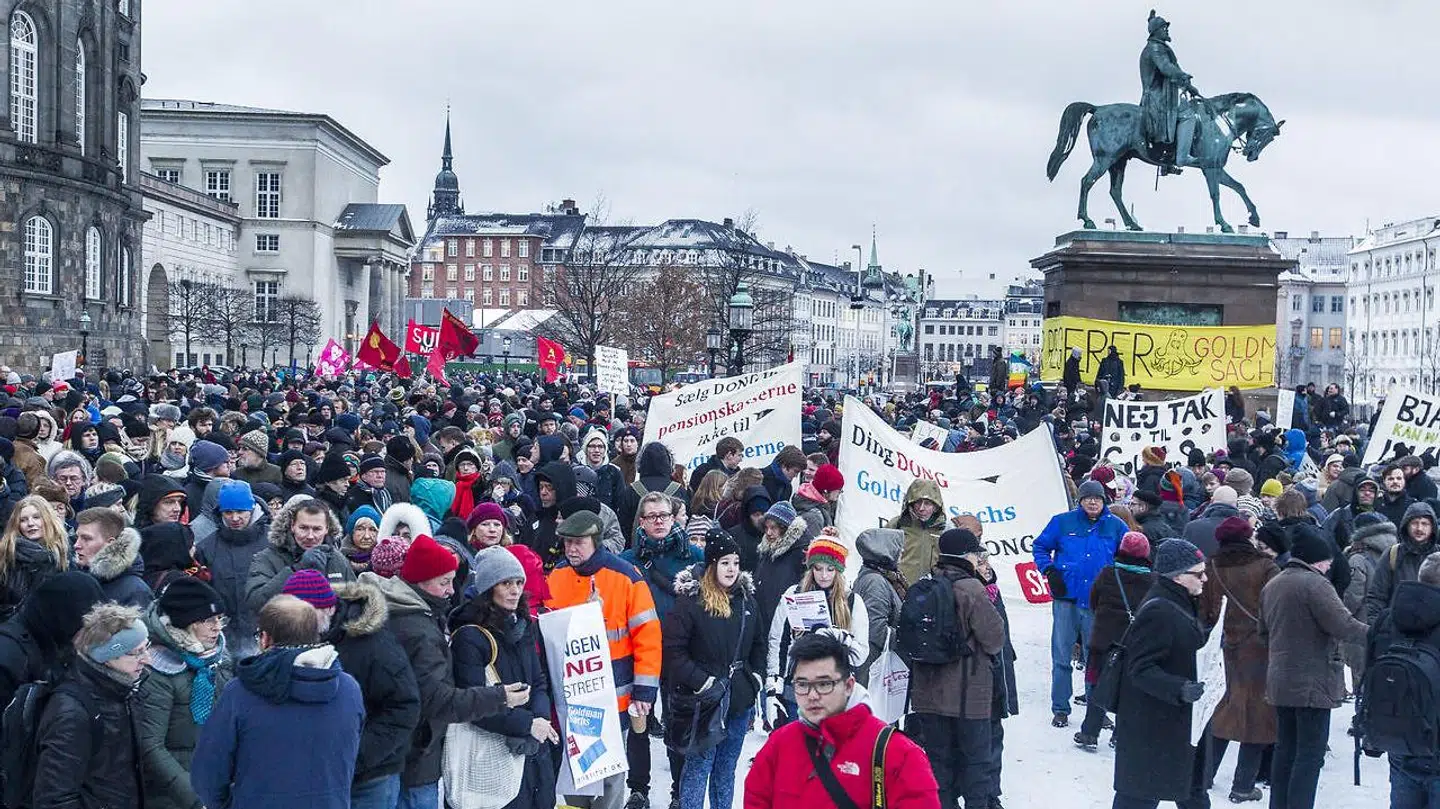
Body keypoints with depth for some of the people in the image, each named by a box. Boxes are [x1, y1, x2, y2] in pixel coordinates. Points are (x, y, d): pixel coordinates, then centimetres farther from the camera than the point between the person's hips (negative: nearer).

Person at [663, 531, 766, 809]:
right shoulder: (690, 601, -12)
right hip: (704, 700, -6)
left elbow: (759, 644, 20)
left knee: (727, 768, 15)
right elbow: (673, 648, -14)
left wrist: (757, 677, 9)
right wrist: (701, 681, -17)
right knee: (699, 767, -3)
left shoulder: (747, 599, 8)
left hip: (740, 699, 6)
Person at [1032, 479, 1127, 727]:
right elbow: (1041, 547, 11)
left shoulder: (1115, 526, 5)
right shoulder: (1063, 522, 2)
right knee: (1061, 657, 3)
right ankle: (1060, 709, 11)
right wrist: (1049, 571, -3)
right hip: (1066, 599, -1)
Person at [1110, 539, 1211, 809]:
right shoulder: (1157, 612, -23)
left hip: (1181, 720, 10)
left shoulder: (1181, 604, 10)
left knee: (1191, 783, 21)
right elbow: (1141, 669, -28)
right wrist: (1180, 689, -37)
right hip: (1151, 726, -10)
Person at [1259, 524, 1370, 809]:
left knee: (1285, 748, 16)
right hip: (1313, 683, -8)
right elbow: (1345, 626, -22)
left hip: (1280, 681, 8)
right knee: (1310, 753, -4)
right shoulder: (1314, 583, -16)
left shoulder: (1272, 585, 13)